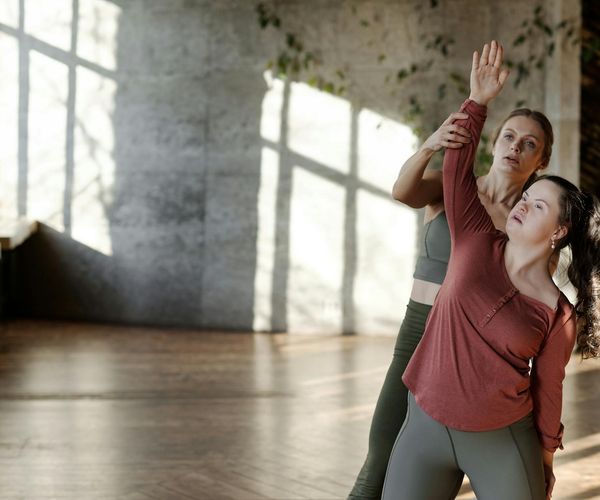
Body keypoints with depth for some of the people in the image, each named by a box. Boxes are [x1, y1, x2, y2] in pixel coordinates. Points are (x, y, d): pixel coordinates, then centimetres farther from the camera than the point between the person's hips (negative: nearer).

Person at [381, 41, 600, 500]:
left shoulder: (558, 315, -6)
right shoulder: (477, 242, 0)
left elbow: (548, 389, 2)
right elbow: (458, 167, -4)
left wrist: (546, 457, 7)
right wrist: (478, 101, -9)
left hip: (504, 441, -2)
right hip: (426, 427, 2)